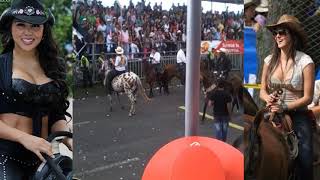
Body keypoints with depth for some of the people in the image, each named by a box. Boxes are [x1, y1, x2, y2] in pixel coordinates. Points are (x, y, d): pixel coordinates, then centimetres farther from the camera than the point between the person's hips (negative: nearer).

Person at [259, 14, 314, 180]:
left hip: (297, 115, -3)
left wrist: (284, 107, -18)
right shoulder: (269, 60, 3)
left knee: (305, 163, -8)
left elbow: (307, 97, -7)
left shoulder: (305, 62, -9)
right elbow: (263, 90, 11)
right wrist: (268, 98, -11)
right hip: (273, 115, 3)